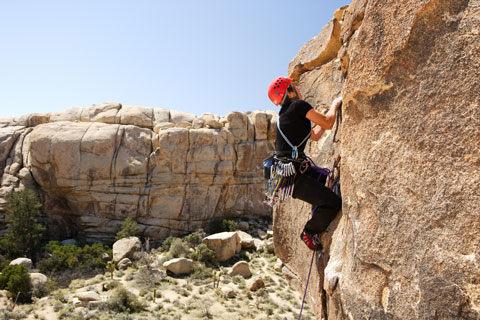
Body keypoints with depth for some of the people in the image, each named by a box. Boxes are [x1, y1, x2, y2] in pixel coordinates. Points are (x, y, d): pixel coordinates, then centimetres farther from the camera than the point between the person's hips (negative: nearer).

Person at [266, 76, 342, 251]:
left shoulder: (286, 114, 19)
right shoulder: (299, 105, -10)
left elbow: (315, 135, 26)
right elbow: (328, 124, -8)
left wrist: (331, 111, 31)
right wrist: (335, 105, 11)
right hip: (291, 175, -11)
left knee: (327, 180, 29)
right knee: (333, 203, -8)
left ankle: (316, 222, 36)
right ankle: (309, 232, 16)